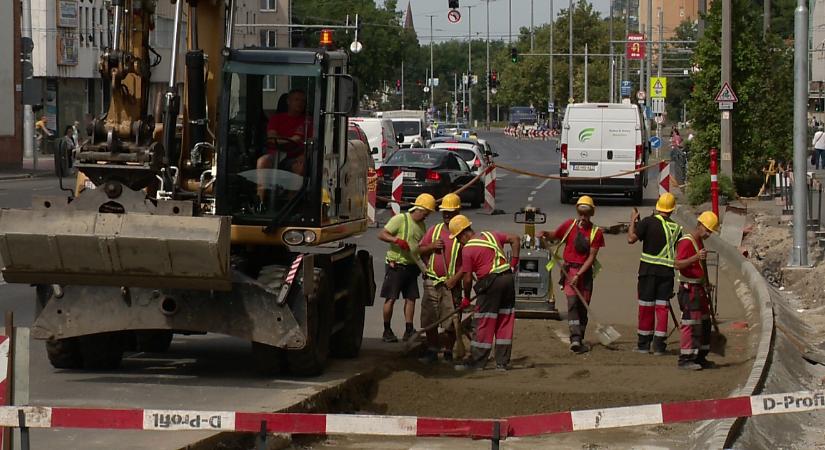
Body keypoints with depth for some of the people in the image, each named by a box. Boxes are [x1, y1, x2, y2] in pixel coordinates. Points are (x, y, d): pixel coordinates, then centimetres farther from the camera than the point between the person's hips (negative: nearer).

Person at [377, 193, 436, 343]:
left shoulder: (421, 225, 13)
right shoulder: (400, 219, -9)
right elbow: (381, 235, -13)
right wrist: (396, 240, -27)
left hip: (412, 267, 7)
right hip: (396, 265, -7)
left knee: (411, 298, 5)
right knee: (391, 298, -3)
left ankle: (409, 330, 9)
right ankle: (387, 330, 5)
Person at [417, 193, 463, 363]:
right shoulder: (434, 230, 12)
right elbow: (420, 250, 15)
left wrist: (455, 278, -15)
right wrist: (432, 246, -6)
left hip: (451, 283, -4)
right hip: (432, 281, 4)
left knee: (450, 322, -1)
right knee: (429, 319, 4)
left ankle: (448, 353, 10)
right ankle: (431, 351, 13)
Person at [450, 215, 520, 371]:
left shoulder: (467, 249, -6)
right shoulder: (490, 235, 13)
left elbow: (467, 278, -5)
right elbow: (515, 239, 16)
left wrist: (466, 298, 10)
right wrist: (514, 261, 17)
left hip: (490, 282, -7)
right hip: (508, 277, 7)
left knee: (484, 324, 0)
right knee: (505, 322, 10)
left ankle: (477, 361, 4)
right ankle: (503, 362, 13)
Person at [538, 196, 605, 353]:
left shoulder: (596, 232, -1)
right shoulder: (569, 225, 3)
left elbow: (591, 257, -6)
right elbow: (554, 236, 18)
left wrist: (578, 275, -14)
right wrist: (545, 234, -6)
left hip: (585, 271, 1)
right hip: (569, 269, -1)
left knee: (583, 307, 4)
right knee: (572, 302, -17)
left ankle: (579, 340, 16)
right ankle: (575, 339, -27)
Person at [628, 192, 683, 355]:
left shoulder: (648, 222, -8)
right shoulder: (676, 228, 5)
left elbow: (631, 238, -14)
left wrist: (633, 221, 0)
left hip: (648, 270, -2)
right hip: (667, 271, 2)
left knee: (646, 306, 5)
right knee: (662, 306, 5)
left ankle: (644, 344, 10)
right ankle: (659, 344, 1)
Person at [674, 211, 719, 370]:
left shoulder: (699, 241, 17)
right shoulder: (686, 242, -15)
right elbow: (678, 264, -26)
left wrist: (706, 284, 25)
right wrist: (696, 257, -36)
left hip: (700, 289, 10)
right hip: (689, 290, -10)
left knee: (704, 323, 13)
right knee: (691, 323, -11)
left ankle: (700, 357, 20)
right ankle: (685, 359, -9)